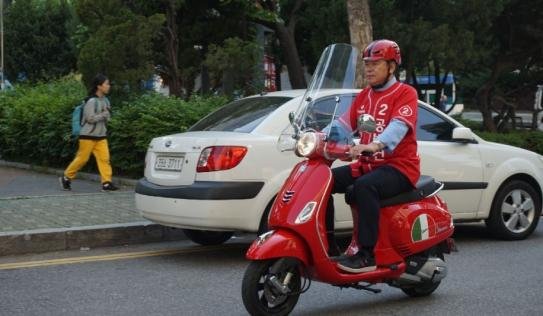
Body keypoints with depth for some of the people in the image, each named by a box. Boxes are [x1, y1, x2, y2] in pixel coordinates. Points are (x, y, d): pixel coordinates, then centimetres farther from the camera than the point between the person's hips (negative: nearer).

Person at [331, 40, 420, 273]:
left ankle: (366, 255, -34)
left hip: (399, 166, -7)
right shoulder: (363, 96, 20)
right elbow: (344, 124, 9)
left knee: (364, 186, -36)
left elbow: (399, 126, -23)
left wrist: (374, 145, -42)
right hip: (366, 166, 7)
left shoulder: (405, 93, -4)